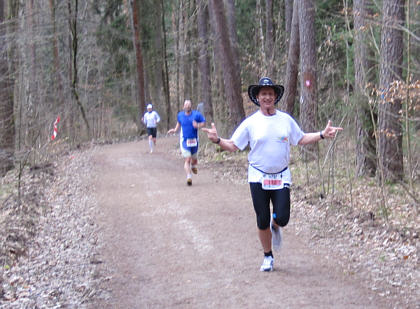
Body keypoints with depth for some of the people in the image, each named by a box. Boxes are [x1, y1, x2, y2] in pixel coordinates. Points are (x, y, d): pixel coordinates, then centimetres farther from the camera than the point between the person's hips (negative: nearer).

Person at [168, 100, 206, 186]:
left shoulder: (197, 114, -4)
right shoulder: (180, 115, 4)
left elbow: (204, 122, 1)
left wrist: (198, 125, -19)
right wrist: (175, 129, 10)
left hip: (194, 140, 1)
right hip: (184, 141, -1)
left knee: (194, 159, 16)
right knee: (187, 159, -14)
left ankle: (193, 166, 52)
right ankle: (189, 177, -19)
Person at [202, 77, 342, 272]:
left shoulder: (286, 119, 5)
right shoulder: (250, 122, -1)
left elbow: (301, 139, 15)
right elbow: (233, 146, -1)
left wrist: (322, 135, 4)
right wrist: (217, 140, -19)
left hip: (281, 177, 1)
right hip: (258, 177, -1)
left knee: (282, 218, -8)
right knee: (262, 221, 3)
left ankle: (275, 227, 30)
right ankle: (268, 256, 23)